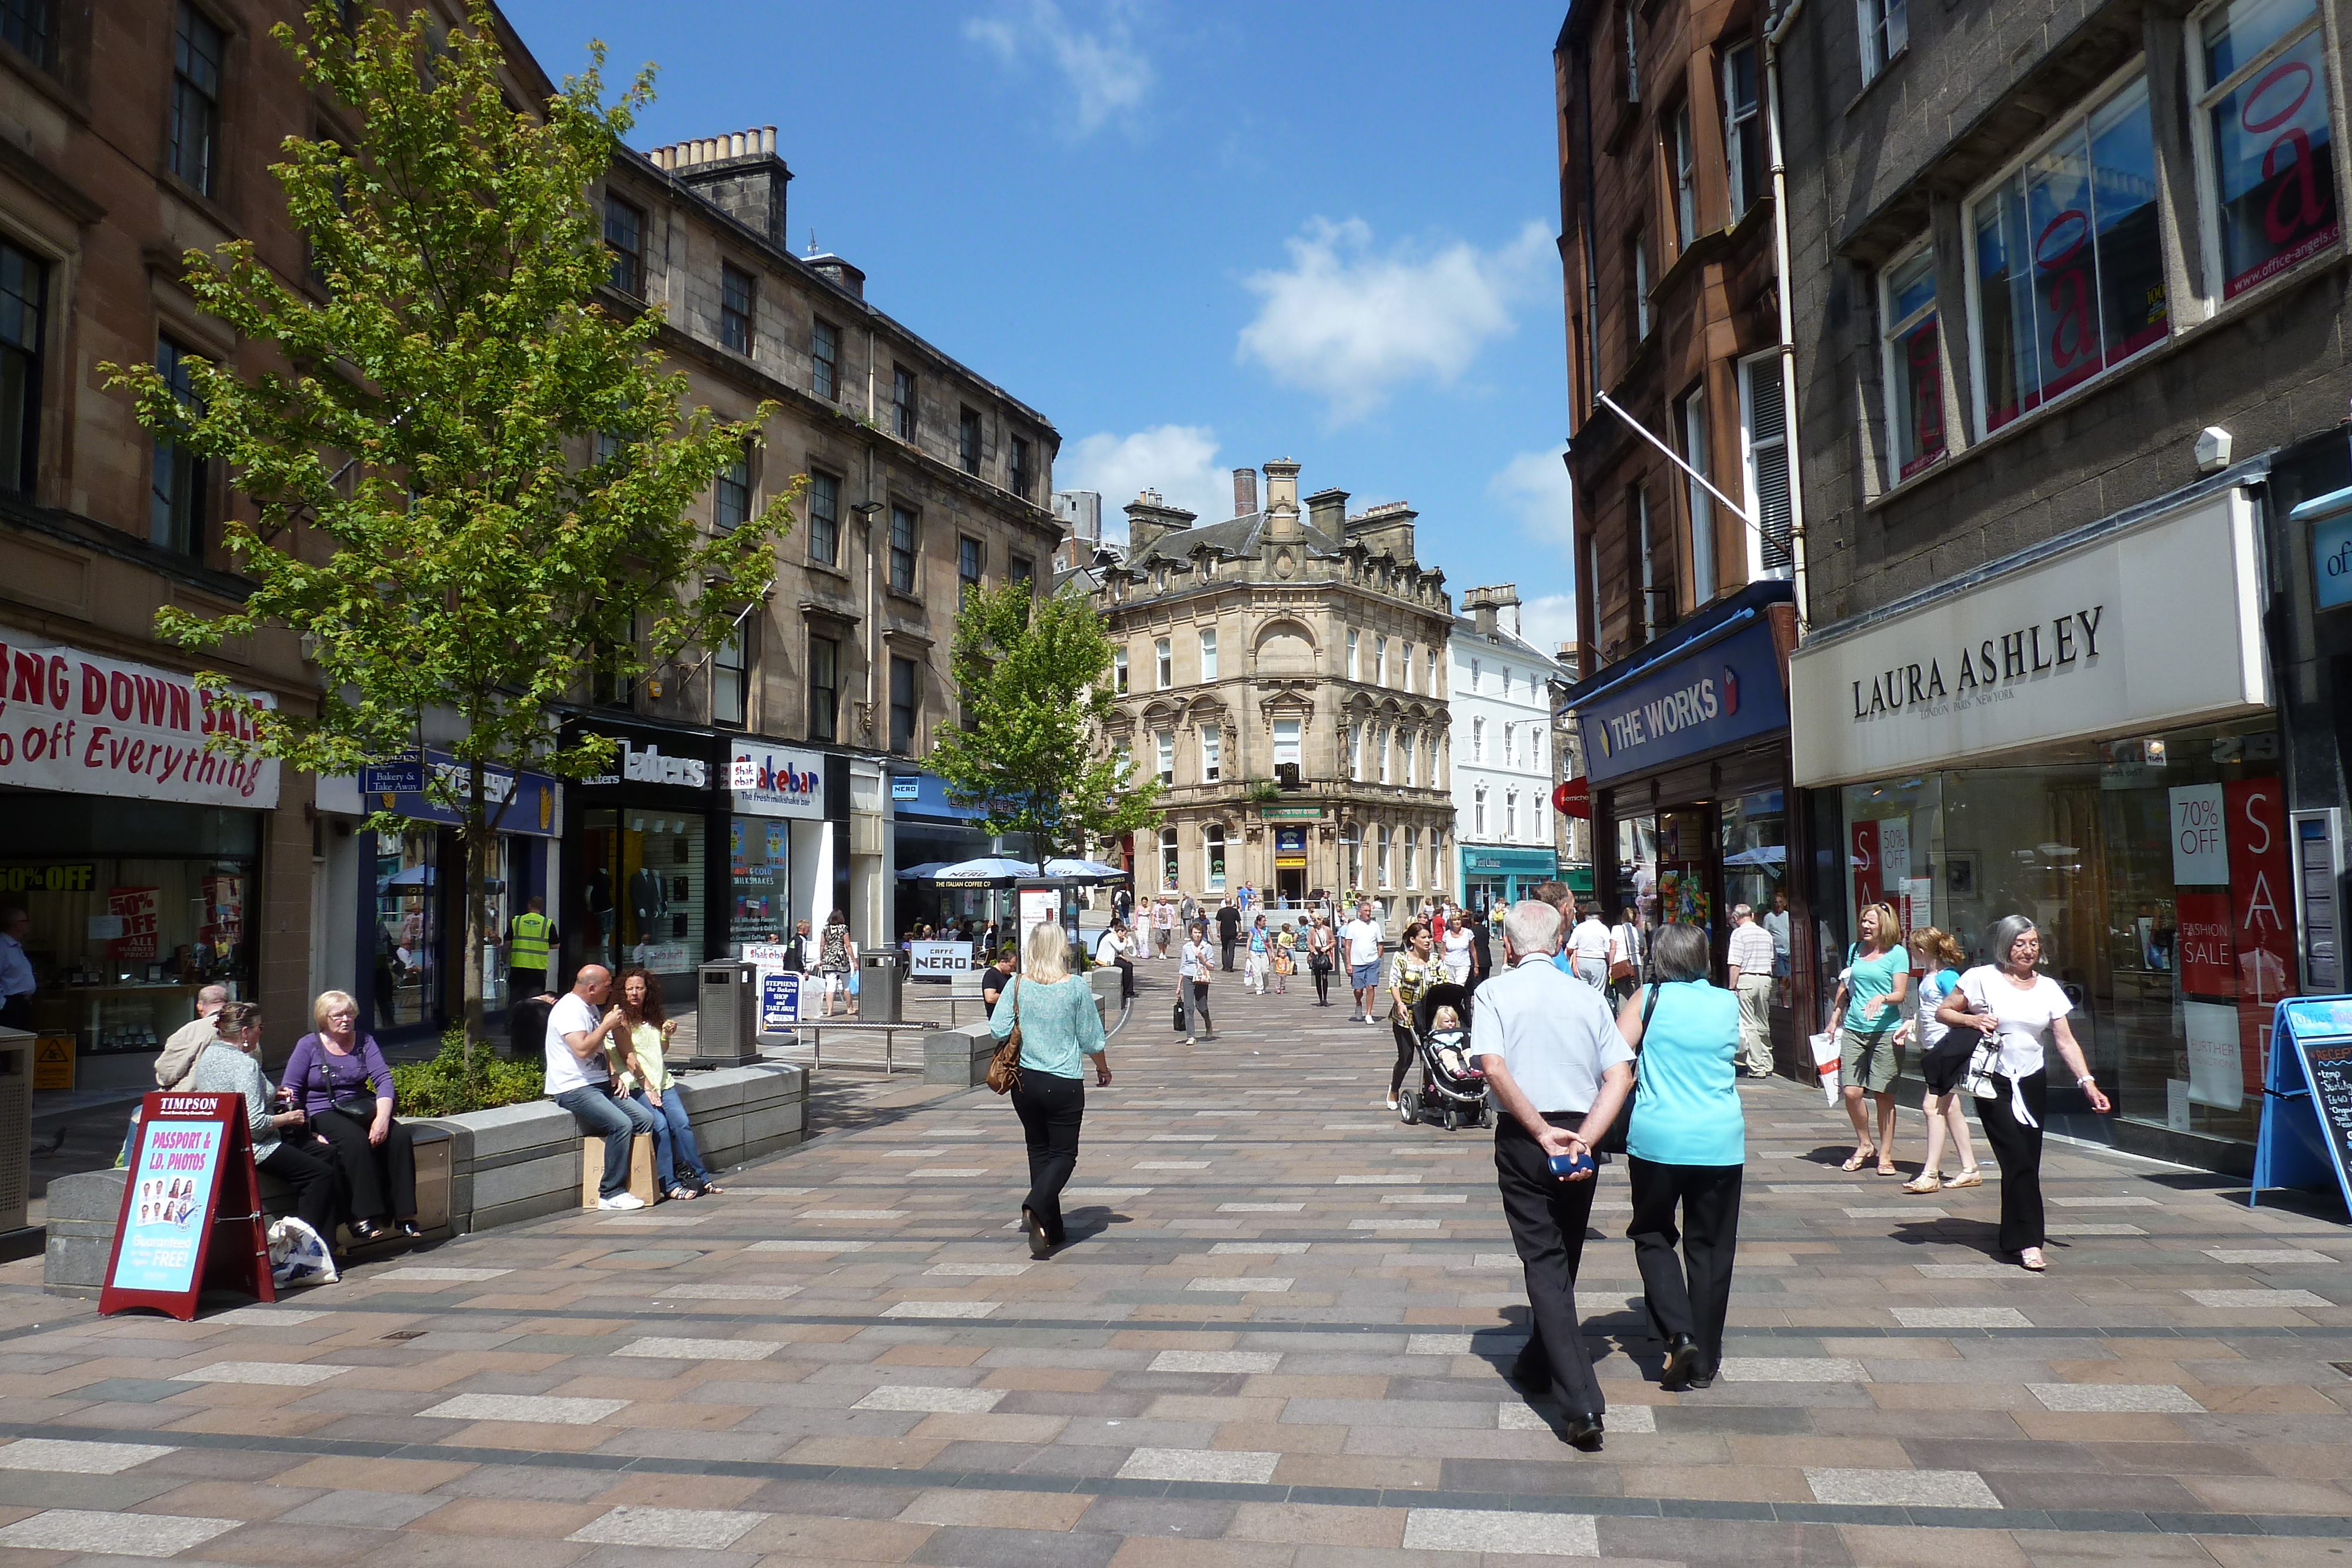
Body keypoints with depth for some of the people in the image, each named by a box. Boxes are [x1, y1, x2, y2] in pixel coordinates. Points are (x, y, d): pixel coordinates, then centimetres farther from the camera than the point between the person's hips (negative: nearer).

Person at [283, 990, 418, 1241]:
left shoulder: (364, 1042, 9)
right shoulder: (309, 1045, 1)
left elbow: (383, 1079, -1)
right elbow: (290, 1092, -2)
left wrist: (382, 1117, -18)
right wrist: (307, 1131, -16)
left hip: (363, 1109, 4)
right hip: (323, 1113, -3)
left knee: (399, 1135, -25)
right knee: (356, 1140, -35)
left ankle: (403, 1214, -23)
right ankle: (364, 1217, -35)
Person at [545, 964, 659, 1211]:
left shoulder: (591, 1008, 18)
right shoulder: (569, 1010, -13)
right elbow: (583, 1049, -26)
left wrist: (613, 1074, 14)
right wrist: (607, 1025, -15)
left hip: (600, 1084, 10)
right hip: (573, 1089, -10)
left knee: (645, 1119, -6)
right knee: (621, 1124, -26)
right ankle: (611, 1194, -19)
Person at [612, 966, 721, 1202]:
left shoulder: (653, 1016, 17)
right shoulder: (622, 1017, -3)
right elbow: (628, 1055, -11)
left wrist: (666, 1034, 6)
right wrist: (646, 1085, -17)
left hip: (661, 1080, 6)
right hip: (636, 1083, -6)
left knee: (682, 1123, -10)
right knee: (660, 1125, -23)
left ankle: (701, 1177, -2)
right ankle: (668, 1185, -19)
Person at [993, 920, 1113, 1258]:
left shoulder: (1017, 985, -4)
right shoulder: (1076, 987, -8)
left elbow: (998, 1029, -7)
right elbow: (1092, 1039, -2)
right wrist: (1103, 1069, 16)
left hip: (1024, 1081, 3)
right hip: (1064, 1084, -3)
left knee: (1039, 1151, 16)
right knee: (1063, 1154, 6)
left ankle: (1051, 1230, 19)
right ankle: (1035, 1207, -20)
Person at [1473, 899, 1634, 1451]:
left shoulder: (1495, 992, -4)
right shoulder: (1588, 996, 5)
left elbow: (1494, 1069, -17)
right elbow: (1620, 1076, -5)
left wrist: (1543, 1133, -14)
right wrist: (1583, 1139, -11)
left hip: (1523, 1139, -4)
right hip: (1579, 1138, 4)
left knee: (1545, 1264, -1)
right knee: (1563, 1261, 21)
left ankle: (1582, 1403, -10)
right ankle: (1539, 1364, 38)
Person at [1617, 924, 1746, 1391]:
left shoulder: (1649, 999, -3)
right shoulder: (1731, 1003, 4)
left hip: (1657, 1138, -2)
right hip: (1721, 1141, 2)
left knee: (1652, 1236, 16)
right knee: (1710, 1247, 12)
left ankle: (1679, 1332, -3)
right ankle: (1703, 1362, 17)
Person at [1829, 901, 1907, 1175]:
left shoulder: (1897, 954, 0)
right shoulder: (1855, 950, 14)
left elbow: (1900, 994, -6)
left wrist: (1881, 998, -26)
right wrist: (1834, 1018, 19)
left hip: (1886, 1031, -4)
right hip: (1853, 1030, 4)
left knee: (1885, 1095, 1)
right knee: (1852, 1092, -5)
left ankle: (1885, 1155, 13)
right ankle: (1864, 1145, 16)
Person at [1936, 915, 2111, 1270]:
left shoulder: (2048, 988, 8)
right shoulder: (1982, 978, -3)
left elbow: (2066, 1041, 5)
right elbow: (1943, 1012, 1)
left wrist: (2087, 1083, -4)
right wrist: (1972, 1019, -18)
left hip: (2033, 1084, 4)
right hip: (1994, 1083, -4)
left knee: (2028, 1161, 6)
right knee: (2019, 1160, -11)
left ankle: (2020, 1228, 24)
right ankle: (2028, 1242, -7)